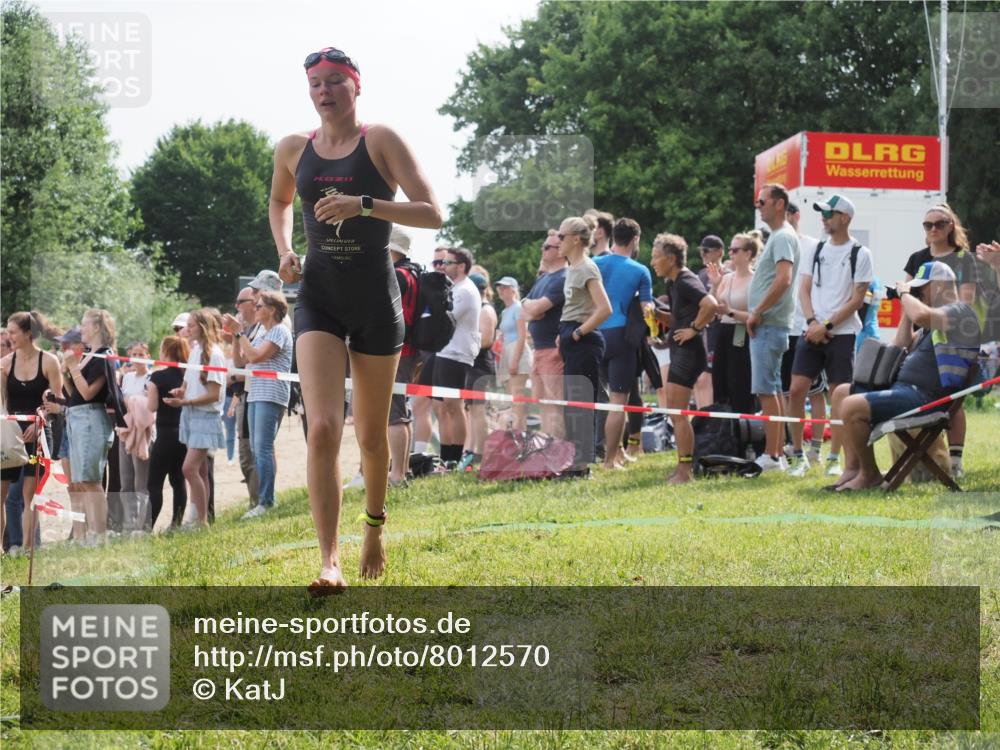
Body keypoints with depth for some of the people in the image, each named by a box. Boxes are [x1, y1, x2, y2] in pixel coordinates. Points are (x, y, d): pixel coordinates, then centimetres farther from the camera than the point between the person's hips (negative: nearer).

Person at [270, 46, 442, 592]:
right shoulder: (292, 150, 6)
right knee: (323, 428, -17)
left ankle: (375, 527, 38)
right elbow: (279, 202, 28)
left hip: (376, 299, -1)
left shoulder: (381, 141, -5)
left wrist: (364, 205, -23)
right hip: (318, 297, 2)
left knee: (371, 434, 10)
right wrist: (284, 250, 8)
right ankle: (329, 560, -19)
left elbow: (431, 214, -11)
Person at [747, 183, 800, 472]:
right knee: (771, 390, 11)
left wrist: (757, 313, -19)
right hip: (764, 326, 10)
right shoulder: (776, 237, 19)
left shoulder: (783, 237, -12)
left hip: (769, 326, -10)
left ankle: (772, 456, -9)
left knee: (766, 389, -10)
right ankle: (777, 454, 15)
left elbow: (784, 279, -24)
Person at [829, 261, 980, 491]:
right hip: (904, 386, 12)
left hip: (924, 397, -12)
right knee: (841, 393, 16)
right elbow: (903, 347, 29)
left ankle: (870, 474, -7)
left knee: (852, 407, -25)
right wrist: (906, 308, 19)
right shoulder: (937, 318, 23)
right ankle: (852, 468, 6)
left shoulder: (959, 312, -11)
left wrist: (904, 293, -12)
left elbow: (920, 315, -32)